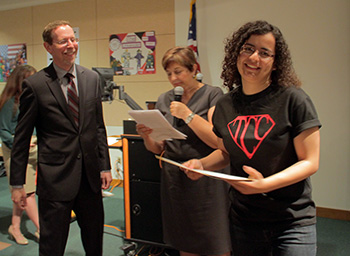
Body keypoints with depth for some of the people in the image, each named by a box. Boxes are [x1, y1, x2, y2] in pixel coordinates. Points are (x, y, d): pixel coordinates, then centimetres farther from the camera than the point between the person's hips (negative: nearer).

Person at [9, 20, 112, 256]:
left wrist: (105, 166, 7)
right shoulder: (35, 85, -8)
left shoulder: (92, 78, 5)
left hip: (90, 175, 4)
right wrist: (17, 183, -2)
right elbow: (22, 137, -3)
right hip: (55, 178, -4)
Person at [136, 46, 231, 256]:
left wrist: (188, 115, -15)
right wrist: (147, 136, -9)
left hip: (205, 178, -4)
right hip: (173, 178, 4)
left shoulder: (212, 94, -3)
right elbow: (158, 148, 12)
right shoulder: (164, 101, 11)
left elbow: (218, 141, -13)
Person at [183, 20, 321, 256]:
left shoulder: (293, 99, -13)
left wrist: (265, 184, -26)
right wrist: (201, 164, -5)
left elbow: (310, 162, -12)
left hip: (292, 221, -4)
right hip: (243, 219, 4)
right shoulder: (225, 106, 1)